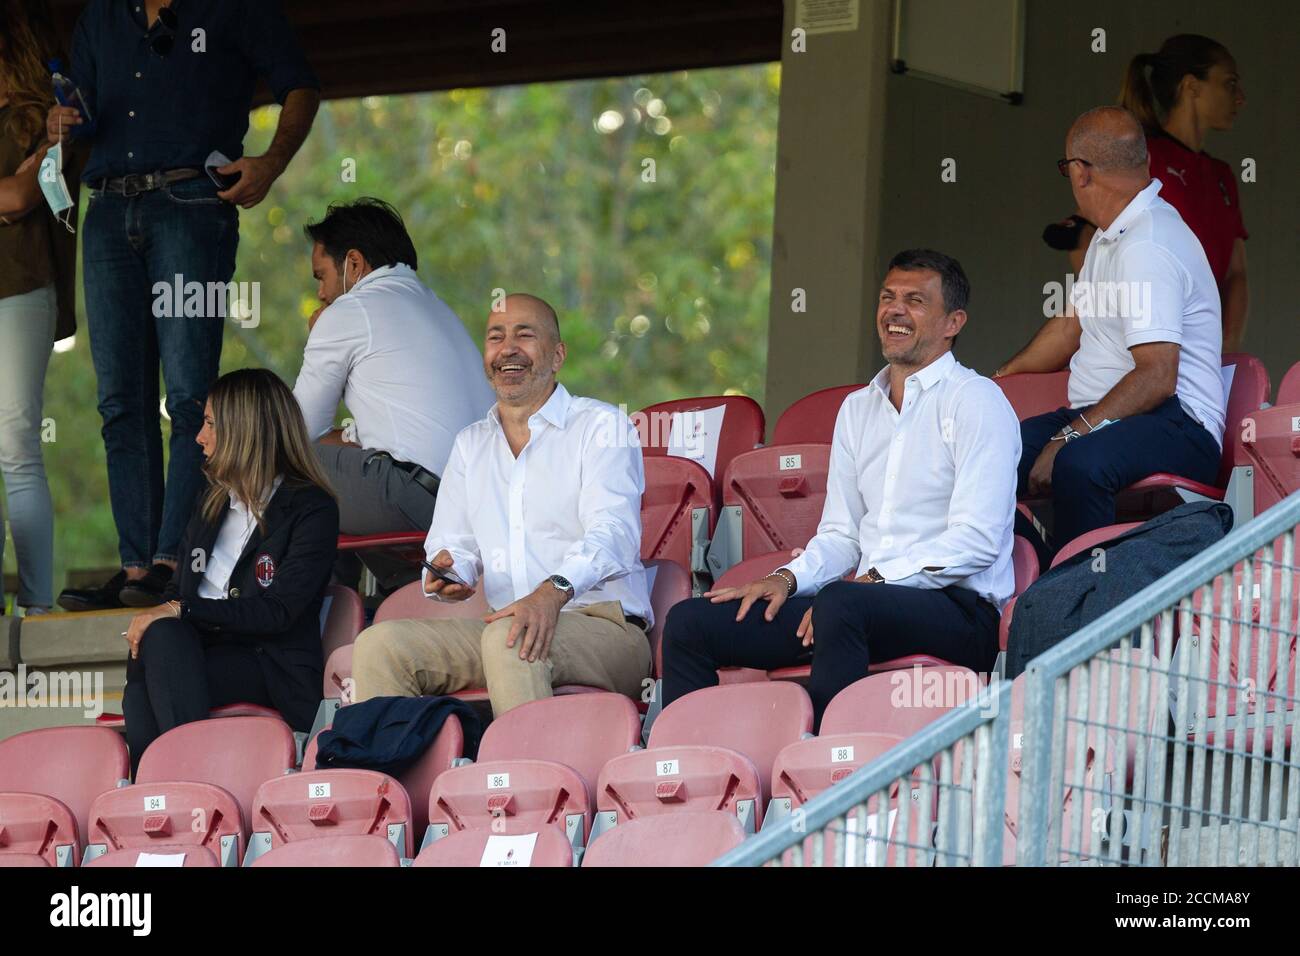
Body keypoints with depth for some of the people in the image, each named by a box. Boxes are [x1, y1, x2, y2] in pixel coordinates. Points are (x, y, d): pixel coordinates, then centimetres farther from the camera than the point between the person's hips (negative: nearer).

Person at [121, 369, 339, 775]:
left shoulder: (311, 509, -2)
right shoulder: (213, 501, 22)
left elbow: (277, 612, -13)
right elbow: (178, 589, 19)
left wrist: (181, 611, -18)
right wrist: (158, 616, -6)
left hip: (275, 670, -6)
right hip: (202, 649, 6)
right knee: (158, 637, -29)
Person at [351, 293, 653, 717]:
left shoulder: (601, 425, 4)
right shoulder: (470, 444, 23)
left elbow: (612, 531, -13)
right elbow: (452, 544, 19)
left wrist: (555, 591, -33)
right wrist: (447, 572, -8)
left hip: (605, 629, -5)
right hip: (502, 625, 5)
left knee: (508, 638, -38)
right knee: (380, 644, -18)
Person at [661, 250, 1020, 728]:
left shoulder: (975, 402, -2)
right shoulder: (858, 409, 22)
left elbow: (977, 540, -12)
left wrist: (873, 580, -18)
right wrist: (789, 579, 1)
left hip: (959, 608, -7)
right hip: (870, 598, 7)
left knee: (842, 604, -40)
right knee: (691, 621, -6)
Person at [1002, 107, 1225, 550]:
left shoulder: (1147, 248, -15)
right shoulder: (1112, 238, 19)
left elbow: (1157, 378, -23)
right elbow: (1071, 326, 34)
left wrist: (1068, 439, -25)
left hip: (1174, 424, -10)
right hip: (1100, 417, 10)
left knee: (1078, 464, -40)